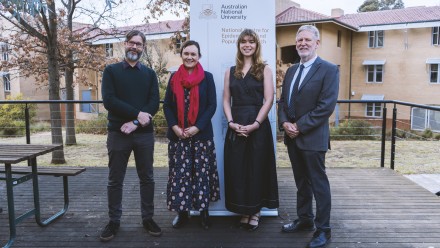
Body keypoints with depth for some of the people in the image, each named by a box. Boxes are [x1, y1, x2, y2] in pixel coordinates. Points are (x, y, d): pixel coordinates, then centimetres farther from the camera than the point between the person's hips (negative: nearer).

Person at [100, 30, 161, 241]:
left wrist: (135, 123, -15)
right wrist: (137, 114, -16)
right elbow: (109, 101, -9)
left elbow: (154, 103, -1)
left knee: (147, 178, 8)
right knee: (115, 181, 6)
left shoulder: (149, 73, 9)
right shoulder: (111, 71, 4)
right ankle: (114, 221, 19)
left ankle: (148, 218, 21)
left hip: (145, 134, 2)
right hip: (118, 133, -1)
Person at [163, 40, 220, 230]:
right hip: (178, 135, 2)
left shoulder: (207, 77, 2)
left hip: (202, 134, -2)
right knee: (179, 174, 4)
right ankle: (182, 212, 17)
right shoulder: (174, 78, 9)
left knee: (202, 173, 4)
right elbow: (167, 106, 6)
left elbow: (212, 105, -3)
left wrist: (197, 127, -13)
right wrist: (175, 127, -9)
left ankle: (204, 210, 17)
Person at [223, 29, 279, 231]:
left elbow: (269, 100, -6)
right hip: (235, 127, 3)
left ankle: (255, 212, 19)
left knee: (257, 168, 4)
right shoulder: (230, 72, 12)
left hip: (258, 126, -3)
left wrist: (255, 124, -16)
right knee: (237, 169, 5)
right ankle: (244, 211, 20)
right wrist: (231, 122, -8)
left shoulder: (264, 70, 2)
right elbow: (226, 100, 8)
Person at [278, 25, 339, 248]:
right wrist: (284, 123, -5)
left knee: (318, 183, 2)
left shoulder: (328, 70, -8)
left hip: (313, 137, -7)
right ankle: (305, 220, 32)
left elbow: (326, 106, -16)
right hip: (292, 136, 7)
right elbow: (283, 101, 14)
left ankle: (323, 230, 14)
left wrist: (300, 126, -17)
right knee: (301, 182, 17)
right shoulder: (291, 70, 14)